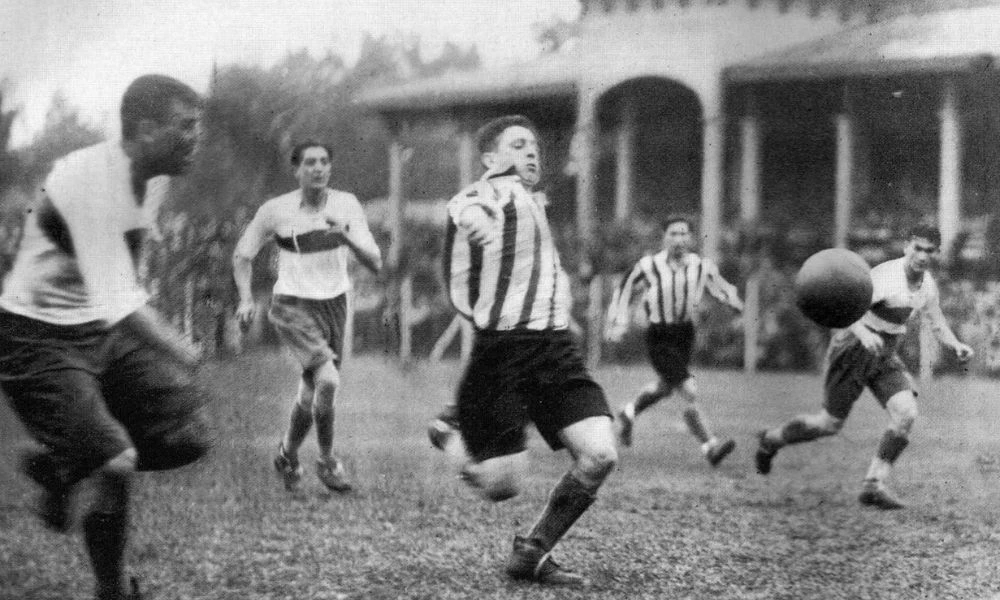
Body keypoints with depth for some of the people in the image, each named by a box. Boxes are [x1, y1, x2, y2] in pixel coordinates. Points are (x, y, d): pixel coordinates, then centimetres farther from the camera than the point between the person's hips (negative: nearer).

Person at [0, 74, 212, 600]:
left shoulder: (144, 178, 1)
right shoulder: (88, 183, -27)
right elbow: (117, 301, -33)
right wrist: (178, 351, -34)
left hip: (102, 330, 9)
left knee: (191, 437, 1)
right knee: (116, 464, -19)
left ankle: (58, 467, 20)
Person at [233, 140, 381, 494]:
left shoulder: (346, 205, -2)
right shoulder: (275, 210, -6)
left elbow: (374, 264, -8)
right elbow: (242, 255, 8)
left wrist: (346, 236, -24)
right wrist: (246, 298, -4)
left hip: (334, 305, 4)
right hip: (293, 306, -4)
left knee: (312, 393, 11)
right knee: (327, 380, -23)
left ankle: (287, 455, 38)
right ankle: (327, 462, -5)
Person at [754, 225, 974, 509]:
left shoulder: (927, 283, 2)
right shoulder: (885, 275, -24)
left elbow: (936, 322, 18)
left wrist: (957, 345, -1)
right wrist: (863, 333, -54)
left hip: (885, 357, 7)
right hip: (852, 350, -6)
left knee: (906, 414, -17)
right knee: (830, 424, 1)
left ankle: (873, 484, -11)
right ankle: (771, 439, 29)